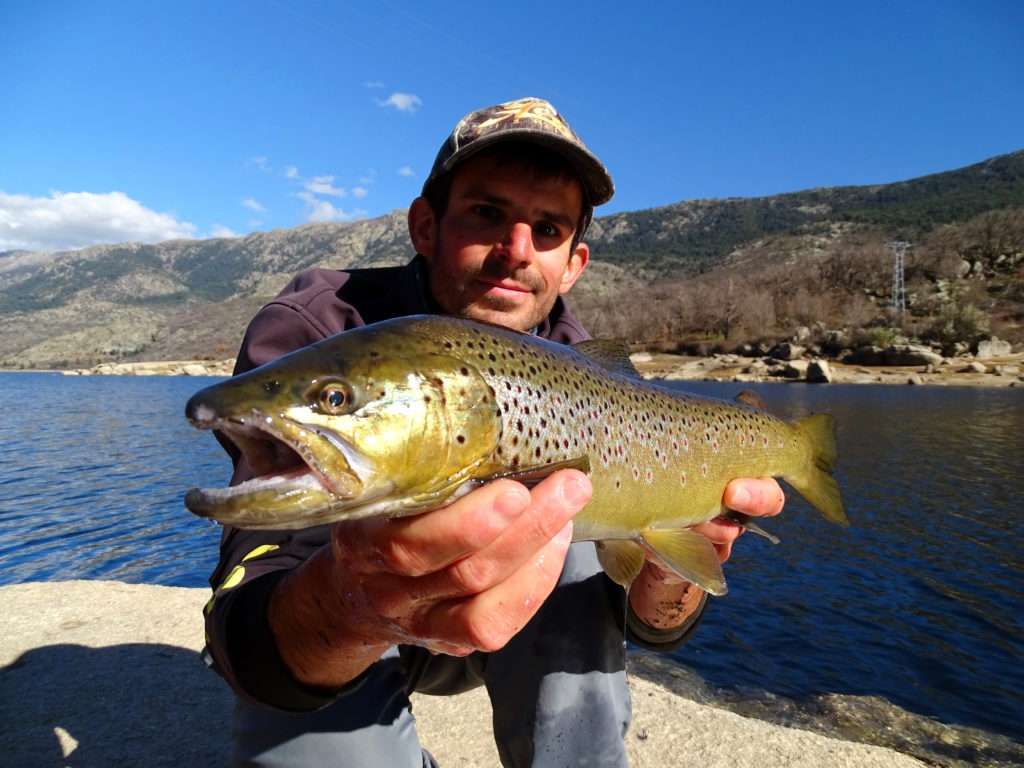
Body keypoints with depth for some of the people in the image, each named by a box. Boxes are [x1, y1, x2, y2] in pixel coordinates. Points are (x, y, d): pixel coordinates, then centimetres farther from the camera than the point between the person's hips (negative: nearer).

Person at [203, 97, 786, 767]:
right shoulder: (311, 332, -25)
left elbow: (654, 625, -15)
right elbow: (248, 634, -34)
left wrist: (668, 566, -38)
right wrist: (346, 603, -57)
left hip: (492, 628, 1)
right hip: (337, 646, 0)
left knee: (574, 543, -26)